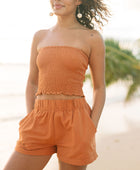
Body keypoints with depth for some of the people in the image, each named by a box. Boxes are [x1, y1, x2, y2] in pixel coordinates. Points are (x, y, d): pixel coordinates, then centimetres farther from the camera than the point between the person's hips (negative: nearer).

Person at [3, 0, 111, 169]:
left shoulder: (92, 38, 0)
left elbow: (99, 87, 4)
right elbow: (32, 84, 15)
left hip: (74, 124, -3)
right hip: (40, 124, 4)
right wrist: (31, 124, 3)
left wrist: (91, 131, -6)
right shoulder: (40, 37, 10)